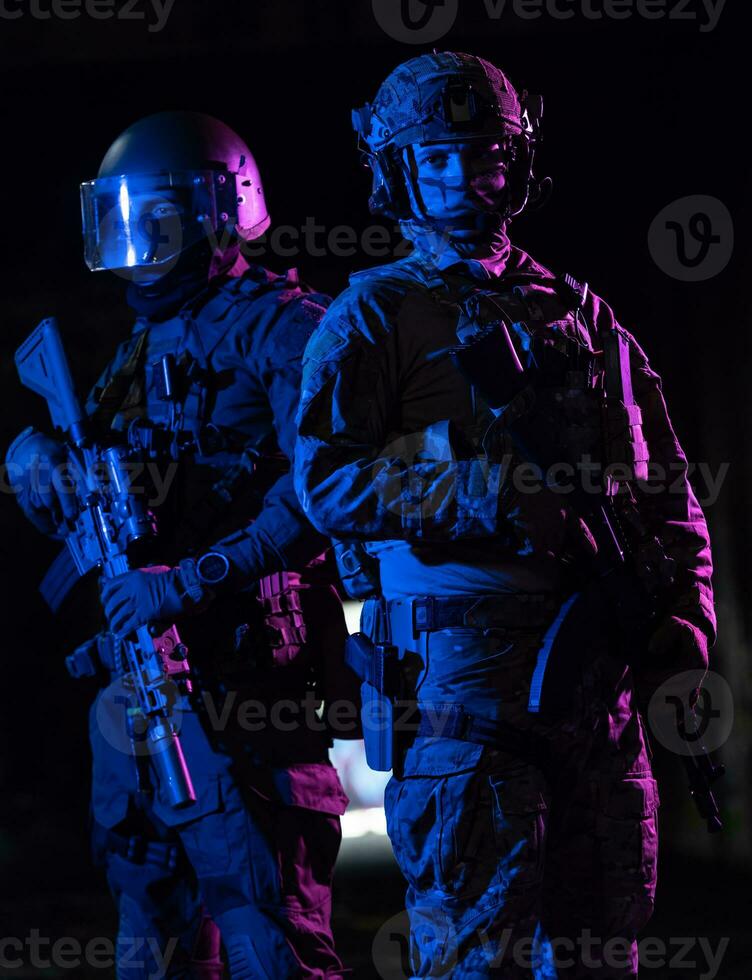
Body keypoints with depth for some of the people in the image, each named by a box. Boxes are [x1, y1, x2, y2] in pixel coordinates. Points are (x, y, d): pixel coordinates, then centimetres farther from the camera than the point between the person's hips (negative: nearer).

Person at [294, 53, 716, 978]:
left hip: (596, 674, 5)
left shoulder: (579, 313, 19)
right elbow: (328, 482, -11)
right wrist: (502, 486, -19)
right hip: (460, 670, -5)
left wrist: (686, 611, 4)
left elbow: (667, 485, 20)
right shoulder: (374, 316, 4)